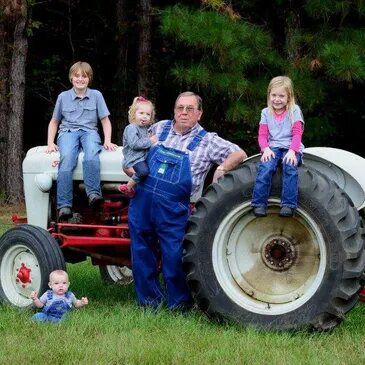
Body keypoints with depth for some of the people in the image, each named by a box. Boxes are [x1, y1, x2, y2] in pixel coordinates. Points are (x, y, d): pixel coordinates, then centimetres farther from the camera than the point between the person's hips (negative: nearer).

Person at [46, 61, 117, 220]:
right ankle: (64, 206, -41)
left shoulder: (96, 95, 10)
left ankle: (93, 194, -47)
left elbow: (105, 120, 12)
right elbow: (54, 122, 20)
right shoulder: (63, 97, 11)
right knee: (67, 158, -34)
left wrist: (107, 141, -2)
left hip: (89, 131, 0)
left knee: (91, 153, -38)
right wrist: (50, 143, 6)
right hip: (68, 131, 0)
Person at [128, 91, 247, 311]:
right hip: (141, 202, 3)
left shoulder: (207, 141, 2)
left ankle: (179, 304, 14)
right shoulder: (159, 129, 12)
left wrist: (222, 168, -17)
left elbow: (239, 154, -1)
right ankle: (150, 300, 24)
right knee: (142, 255, 9)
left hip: (173, 210, -3)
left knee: (174, 259, -2)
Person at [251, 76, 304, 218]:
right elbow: (262, 135, 6)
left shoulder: (294, 111, 4)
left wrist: (292, 151, -19)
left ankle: (288, 204, -32)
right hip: (273, 148, 2)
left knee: (290, 166, -32)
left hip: (291, 148, -2)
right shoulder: (266, 113, 11)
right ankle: (259, 203, -26)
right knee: (265, 167, -28)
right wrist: (266, 149, -15)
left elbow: (297, 134, -3)